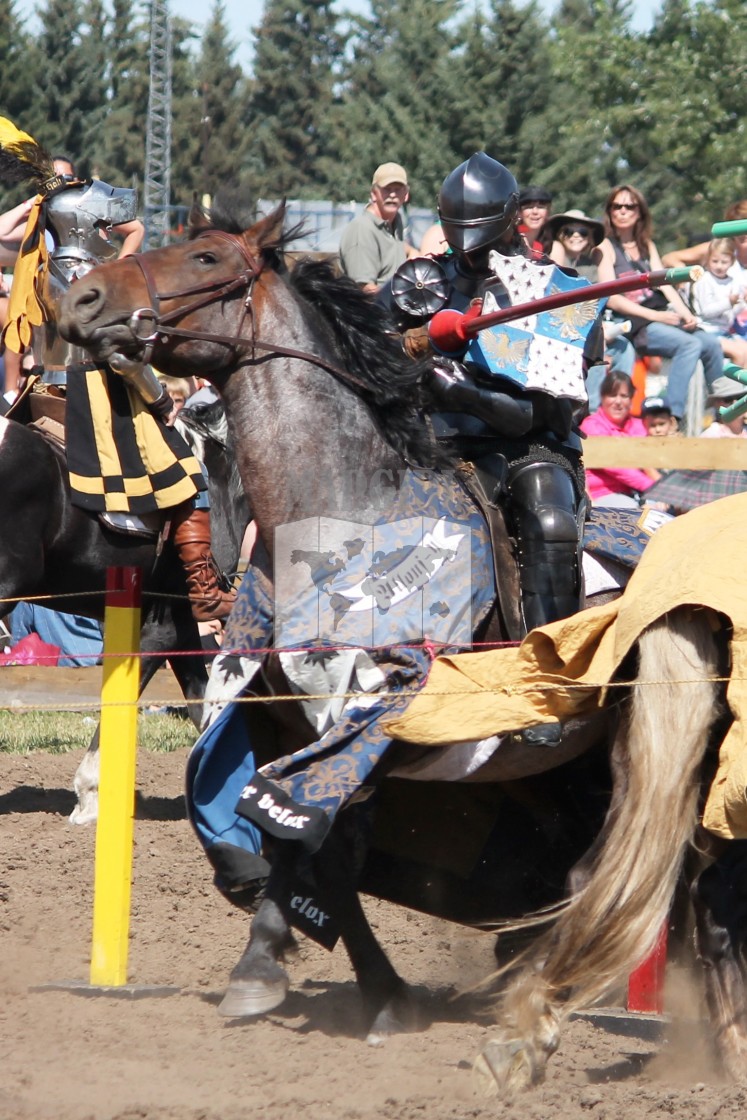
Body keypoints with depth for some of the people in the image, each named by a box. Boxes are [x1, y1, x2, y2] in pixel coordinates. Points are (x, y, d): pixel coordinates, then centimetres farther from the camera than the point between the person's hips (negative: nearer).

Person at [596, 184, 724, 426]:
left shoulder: (647, 245, 22)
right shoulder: (606, 247, 2)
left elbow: (664, 283, 12)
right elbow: (611, 299, -8)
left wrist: (684, 312, -7)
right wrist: (654, 315, -17)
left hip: (662, 315, 6)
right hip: (634, 324, -6)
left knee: (711, 344, -16)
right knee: (690, 345, -30)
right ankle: (671, 418, -36)